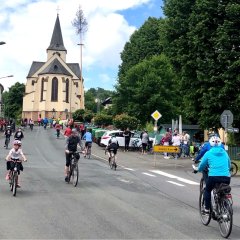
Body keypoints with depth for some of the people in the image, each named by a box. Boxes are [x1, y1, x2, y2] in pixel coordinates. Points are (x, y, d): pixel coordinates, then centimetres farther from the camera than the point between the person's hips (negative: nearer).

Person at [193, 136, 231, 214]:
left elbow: (202, 166, 13)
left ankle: (207, 209, 20)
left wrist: (197, 169, 35)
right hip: (226, 177, 3)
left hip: (213, 177, -3)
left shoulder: (208, 153, 5)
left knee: (207, 191, 23)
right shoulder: (225, 153, 14)